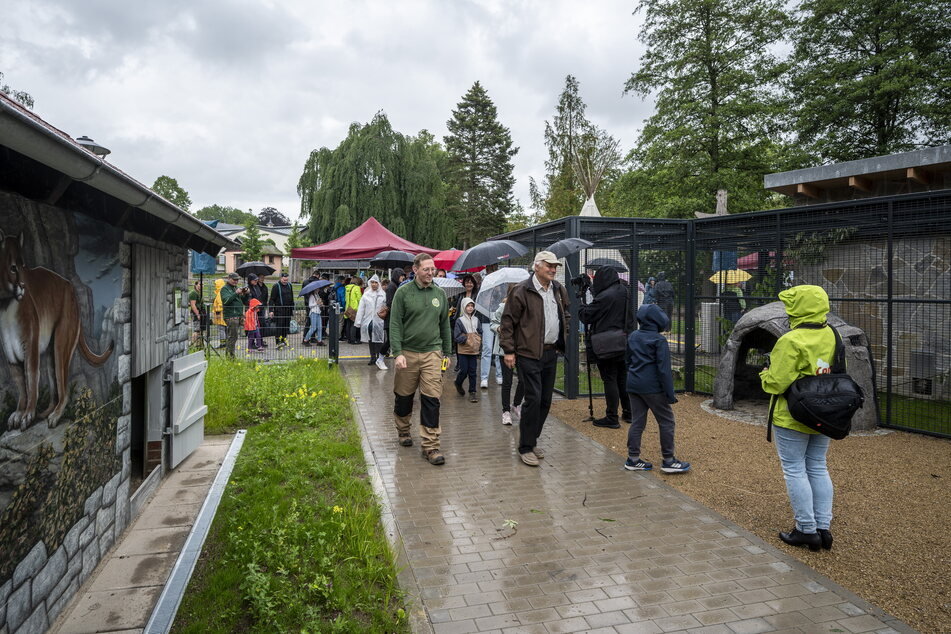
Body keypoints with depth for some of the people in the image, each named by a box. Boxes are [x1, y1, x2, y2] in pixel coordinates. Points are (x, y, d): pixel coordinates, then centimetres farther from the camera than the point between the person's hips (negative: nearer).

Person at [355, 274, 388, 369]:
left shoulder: (383, 294, -2)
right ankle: (373, 358, 22)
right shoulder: (366, 295, 8)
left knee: (379, 340, -7)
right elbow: (361, 309, 8)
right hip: (368, 321, 4)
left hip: (379, 321, -4)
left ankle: (379, 359, -3)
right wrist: (358, 322, 4)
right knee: (371, 340, 12)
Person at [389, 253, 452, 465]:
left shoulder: (440, 293, 9)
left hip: (432, 353, 2)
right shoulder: (403, 292, -3)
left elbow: (445, 325, 16)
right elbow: (395, 324, -5)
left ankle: (430, 445, 2)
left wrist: (447, 352, 15)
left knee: (431, 400, -4)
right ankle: (403, 430, 37)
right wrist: (398, 353, -13)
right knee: (403, 396, 12)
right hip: (408, 352, -2)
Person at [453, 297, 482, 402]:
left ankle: (472, 392, 11)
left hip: (474, 350, 3)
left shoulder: (476, 320, 8)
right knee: (464, 371, -1)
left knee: (472, 372, 4)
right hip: (463, 351, -3)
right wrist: (466, 339, -15)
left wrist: (479, 345, 3)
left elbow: (480, 334, 14)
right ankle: (458, 383, 29)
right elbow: (456, 336, -7)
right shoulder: (459, 320, -5)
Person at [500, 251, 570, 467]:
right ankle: (526, 448, 4)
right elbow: (507, 322, -9)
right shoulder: (521, 291, -10)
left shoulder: (558, 290, 12)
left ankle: (532, 440, 26)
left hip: (551, 353, 7)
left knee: (545, 400, 11)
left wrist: (563, 341, 19)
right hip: (529, 354, -7)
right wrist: (508, 351, -11)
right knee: (533, 399, -8)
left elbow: (565, 316, 28)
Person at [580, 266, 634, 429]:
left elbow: (586, 316, -12)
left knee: (610, 380, -3)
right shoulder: (624, 293, 7)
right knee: (623, 378, 16)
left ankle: (611, 418, 2)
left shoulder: (603, 297, -18)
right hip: (624, 344, 8)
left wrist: (582, 306, 12)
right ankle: (628, 413, 25)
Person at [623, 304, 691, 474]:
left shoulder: (632, 337, 10)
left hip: (633, 385, 7)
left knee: (637, 421, 11)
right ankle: (668, 460, 10)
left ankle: (633, 459, 14)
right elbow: (664, 369, -15)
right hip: (652, 387, -7)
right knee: (666, 421, 5)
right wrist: (670, 393, -12)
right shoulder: (659, 340, -12)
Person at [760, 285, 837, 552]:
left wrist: (765, 374, 0)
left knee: (795, 471, 5)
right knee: (818, 468, 17)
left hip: (792, 418, -7)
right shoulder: (834, 336, 2)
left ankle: (807, 530, 11)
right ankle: (824, 527, 22)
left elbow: (777, 383, -21)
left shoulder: (791, 341, -22)